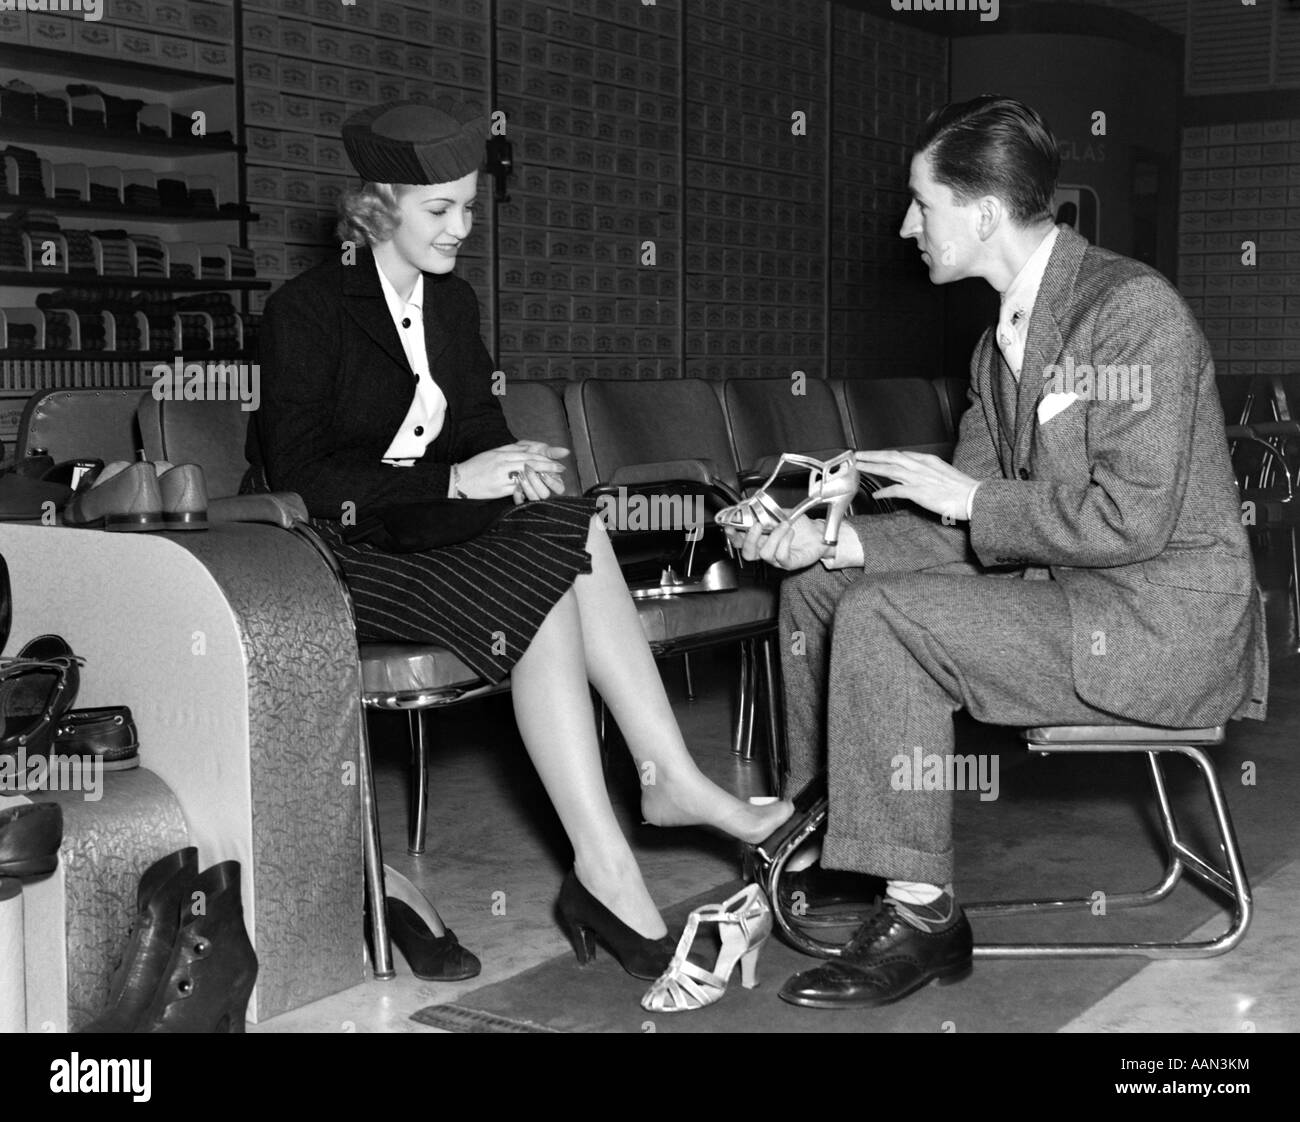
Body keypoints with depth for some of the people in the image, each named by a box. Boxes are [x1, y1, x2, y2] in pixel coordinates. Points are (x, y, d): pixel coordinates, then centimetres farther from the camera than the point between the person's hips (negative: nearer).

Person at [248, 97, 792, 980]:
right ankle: (606, 872, -33)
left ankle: (671, 782, -26)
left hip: (440, 529, 6)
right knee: (546, 575, -30)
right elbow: (302, 476, -15)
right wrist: (456, 480, -21)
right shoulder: (307, 311, -6)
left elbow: (480, 429, 16)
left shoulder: (454, 303, 16)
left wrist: (514, 467, -9)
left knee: (571, 528, -25)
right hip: (343, 554, -6)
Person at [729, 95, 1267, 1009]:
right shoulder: (1003, 341, 11)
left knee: (881, 617, -23)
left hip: (1165, 623, -9)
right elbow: (965, 527, 8)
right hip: (1062, 591, 9)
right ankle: (823, 835, 17)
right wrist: (828, 541, -7)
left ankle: (922, 915, -15)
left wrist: (968, 497, -15)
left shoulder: (1132, 308, -17)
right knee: (821, 583, 5)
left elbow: (1131, 520, -24)